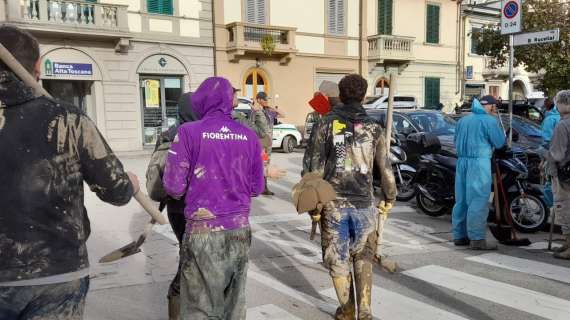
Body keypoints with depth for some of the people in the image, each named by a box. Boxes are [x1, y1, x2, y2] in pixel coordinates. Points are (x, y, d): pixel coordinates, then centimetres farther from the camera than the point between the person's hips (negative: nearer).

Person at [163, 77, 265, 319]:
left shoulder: (188, 132, -9)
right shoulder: (249, 135, 1)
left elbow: (174, 187, -10)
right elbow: (256, 188, 7)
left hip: (203, 230, -3)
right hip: (239, 229, 4)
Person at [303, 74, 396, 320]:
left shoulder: (327, 124, -2)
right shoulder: (374, 128, 2)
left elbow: (314, 165, -6)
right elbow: (385, 168, 3)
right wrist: (389, 198, 18)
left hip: (333, 203, -1)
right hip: (364, 203, 2)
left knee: (338, 259, 13)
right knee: (363, 258, 17)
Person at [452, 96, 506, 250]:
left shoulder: (463, 120, 16)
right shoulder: (489, 120, -5)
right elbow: (499, 142, -2)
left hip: (461, 161, 7)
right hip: (479, 162, -7)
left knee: (462, 199, 11)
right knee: (479, 201, -6)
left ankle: (459, 235, 17)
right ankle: (477, 239, -6)